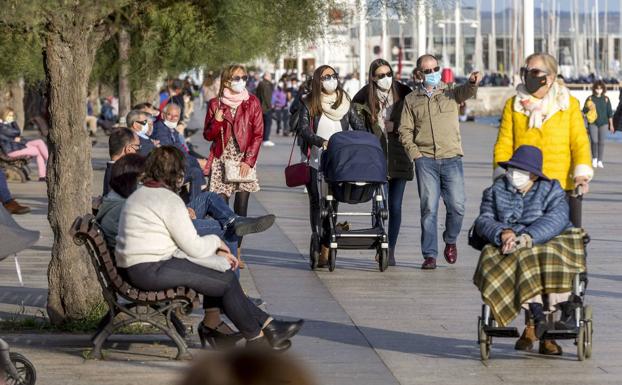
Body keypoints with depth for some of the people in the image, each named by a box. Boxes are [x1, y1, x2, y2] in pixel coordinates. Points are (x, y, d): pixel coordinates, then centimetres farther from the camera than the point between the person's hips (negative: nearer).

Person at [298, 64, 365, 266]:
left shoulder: (346, 102, 10)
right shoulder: (308, 104, 1)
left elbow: (359, 127, 9)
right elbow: (304, 130, -10)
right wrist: (322, 141, -26)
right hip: (315, 162, -1)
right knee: (317, 202, -1)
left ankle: (325, 249, -1)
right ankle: (320, 247, 1)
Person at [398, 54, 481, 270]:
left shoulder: (451, 93, 9)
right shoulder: (411, 100, 11)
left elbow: (466, 92, -13)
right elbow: (405, 130, 10)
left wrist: (472, 83, -36)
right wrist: (414, 153, -4)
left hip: (451, 158, 0)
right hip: (425, 161, 0)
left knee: (457, 207, -4)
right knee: (428, 209, -4)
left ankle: (450, 241, 24)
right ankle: (429, 255, 0)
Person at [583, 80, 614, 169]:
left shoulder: (606, 99, 4)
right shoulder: (590, 98, 0)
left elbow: (609, 112, 8)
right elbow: (584, 111, 3)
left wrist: (611, 125, 7)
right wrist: (588, 108, -19)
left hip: (603, 123, 1)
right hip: (593, 123, -1)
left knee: (601, 142, 0)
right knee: (594, 141, -10)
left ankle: (599, 161, 8)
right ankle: (594, 159, 12)